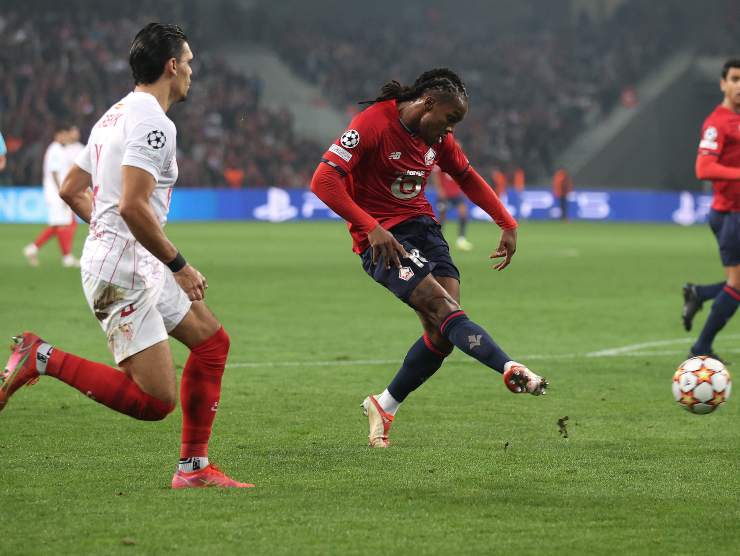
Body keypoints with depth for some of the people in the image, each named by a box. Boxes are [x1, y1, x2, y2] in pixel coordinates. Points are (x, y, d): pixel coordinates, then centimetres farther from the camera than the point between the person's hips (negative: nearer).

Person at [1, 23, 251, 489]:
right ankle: (43, 358, -7)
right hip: (123, 275, -11)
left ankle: (194, 467, 18)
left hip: (140, 268, 11)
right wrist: (179, 266, -18)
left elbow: (72, 190, 20)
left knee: (212, 341, 16)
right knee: (155, 401, -12)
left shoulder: (116, 115, 15)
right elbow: (133, 206, -26)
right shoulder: (153, 122, -16)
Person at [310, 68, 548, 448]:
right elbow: (323, 180, -22)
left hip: (423, 229, 7)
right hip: (382, 241, -7)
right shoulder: (372, 125, -15)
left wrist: (507, 224, 16)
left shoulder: (437, 138, 8)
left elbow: (467, 178, 25)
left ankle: (383, 407, 11)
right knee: (444, 308, -24)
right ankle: (511, 371, -42)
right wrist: (371, 227, -28)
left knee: (443, 334, -7)